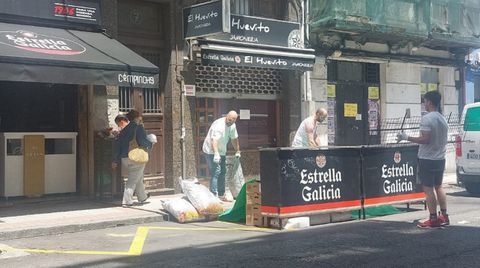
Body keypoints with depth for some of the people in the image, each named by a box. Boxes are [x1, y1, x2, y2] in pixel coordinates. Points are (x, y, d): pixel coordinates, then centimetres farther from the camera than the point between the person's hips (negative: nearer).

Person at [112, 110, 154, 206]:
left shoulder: (123, 131, 11)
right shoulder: (139, 128, -9)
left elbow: (118, 146, 11)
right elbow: (142, 141, -20)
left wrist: (115, 160, 14)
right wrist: (150, 144, 1)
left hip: (124, 159, 7)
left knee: (139, 178, 22)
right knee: (133, 180, -1)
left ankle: (142, 197, 35)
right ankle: (127, 201, -5)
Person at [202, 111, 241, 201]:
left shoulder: (233, 126, 2)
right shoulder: (218, 125, -26)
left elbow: (234, 138, 16)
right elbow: (214, 140, -37)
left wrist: (237, 151, 19)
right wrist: (216, 154, -49)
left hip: (221, 152, 9)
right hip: (211, 151, -9)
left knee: (222, 173, 12)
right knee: (216, 172, -19)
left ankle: (221, 195, 22)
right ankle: (213, 195, -21)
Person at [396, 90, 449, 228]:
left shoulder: (427, 118, -17)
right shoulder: (443, 119, 9)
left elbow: (425, 139, -22)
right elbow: (443, 140, 14)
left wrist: (407, 138, -14)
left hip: (427, 159, -8)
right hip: (440, 158, 8)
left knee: (428, 189, -2)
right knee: (438, 187, 17)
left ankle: (433, 219, -1)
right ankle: (444, 216, 19)